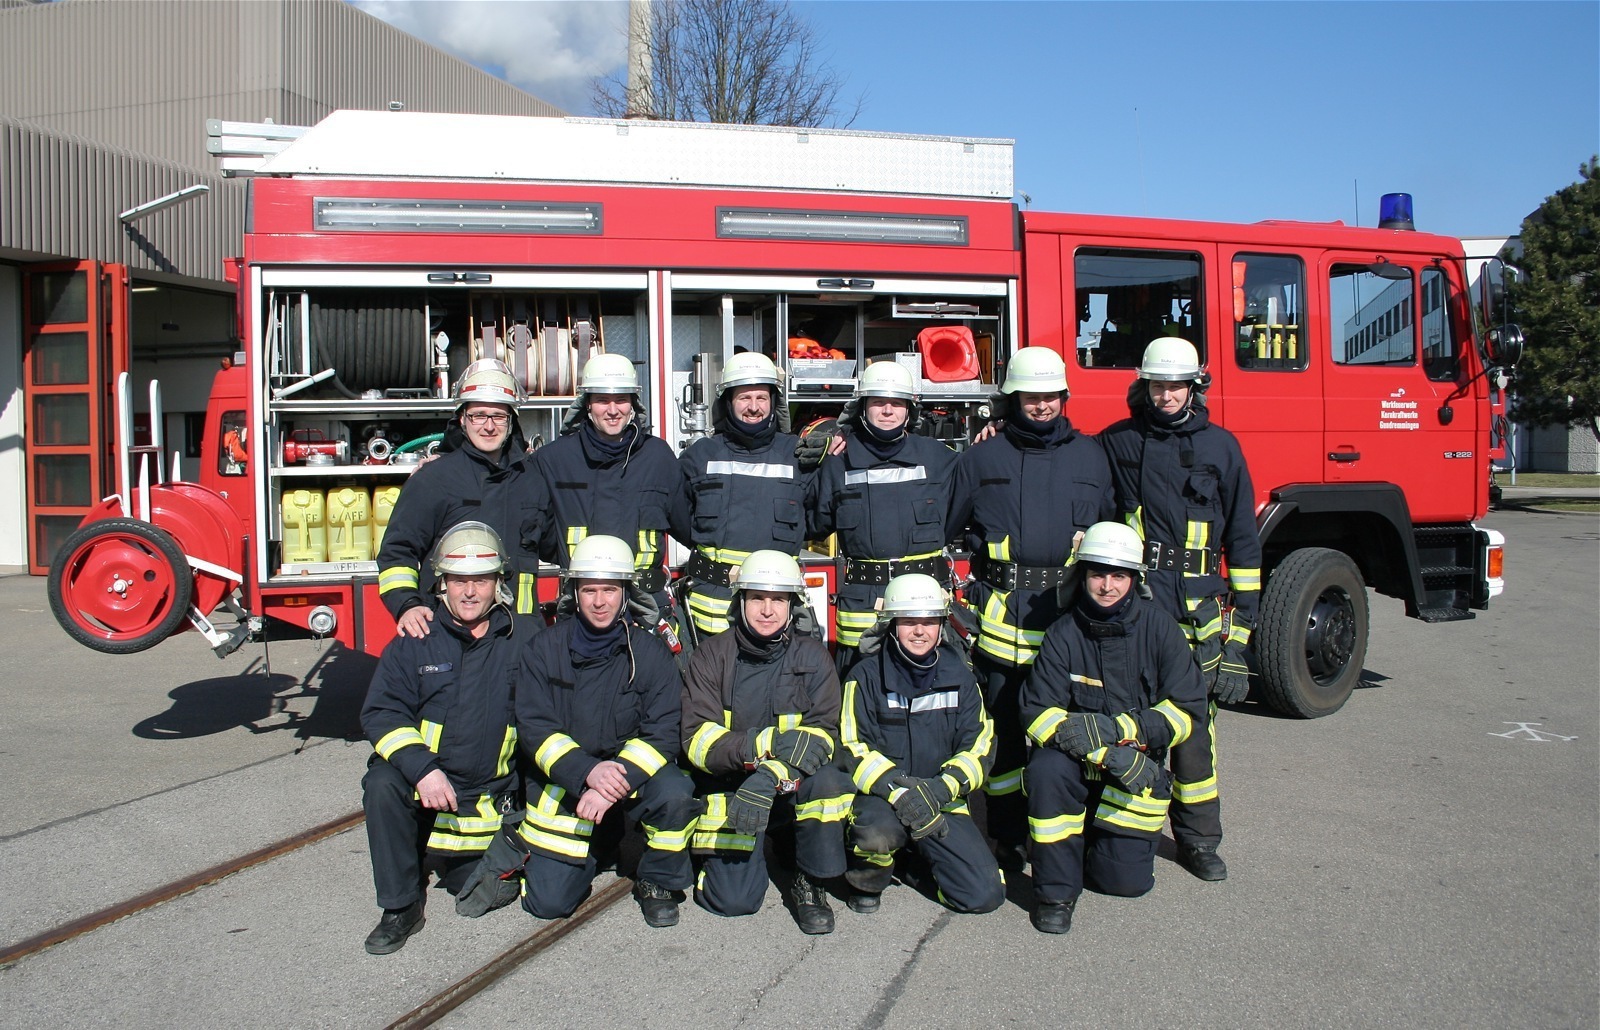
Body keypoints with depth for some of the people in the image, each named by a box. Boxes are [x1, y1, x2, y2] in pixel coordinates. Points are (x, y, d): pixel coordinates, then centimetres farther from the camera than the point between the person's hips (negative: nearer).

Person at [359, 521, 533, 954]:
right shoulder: (414, 642, -3)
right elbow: (380, 712, -11)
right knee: (383, 784, -31)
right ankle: (401, 907, -13)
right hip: (424, 783, -1)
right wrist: (422, 769, -27)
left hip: (491, 794, 1)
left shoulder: (525, 638, -3)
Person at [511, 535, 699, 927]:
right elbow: (534, 727, -12)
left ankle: (657, 881, -3)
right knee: (548, 902, -9)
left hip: (632, 774, 0)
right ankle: (590, 854, 25)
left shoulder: (650, 652, -8)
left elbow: (663, 734, -14)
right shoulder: (545, 649, -5)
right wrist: (588, 772, -28)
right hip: (563, 781, 1)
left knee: (675, 793, -32)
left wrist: (616, 782, -30)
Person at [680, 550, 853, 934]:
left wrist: (771, 776, -33)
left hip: (794, 785, 1)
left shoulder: (812, 655, -6)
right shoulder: (711, 656, -7)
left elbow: (822, 733, -15)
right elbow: (697, 739, -15)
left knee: (828, 780, -32)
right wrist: (769, 743, -31)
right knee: (734, 899, -15)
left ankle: (809, 882, -8)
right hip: (729, 787, 0)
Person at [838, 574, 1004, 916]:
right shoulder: (867, 675, -7)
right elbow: (853, 749, -13)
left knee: (985, 895, -11)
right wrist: (898, 791, -28)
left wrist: (942, 787, -20)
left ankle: (919, 854, 19)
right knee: (877, 832, -38)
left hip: (941, 802, 4)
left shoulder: (958, 676, 4)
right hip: (880, 797, -3)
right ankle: (867, 881, -1)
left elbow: (979, 745, -1)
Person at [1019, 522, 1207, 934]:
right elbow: (1038, 711, -18)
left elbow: (1187, 710, -11)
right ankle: (1056, 889, -16)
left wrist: (1116, 729, -25)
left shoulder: (1158, 628, -9)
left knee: (1127, 880, -7)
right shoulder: (1064, 634, -11)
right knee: (1046, 768, -34)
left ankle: (1103, 839, 29)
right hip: (1077, 764, -1)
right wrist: (1105, 755, -31)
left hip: (1139, 768, 1)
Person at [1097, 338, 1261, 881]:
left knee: (1193, 719, 4)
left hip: (1197, 608, 0)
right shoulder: (1116, 442, 7)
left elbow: (1241, 532, 9)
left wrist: (1244, 610, 6)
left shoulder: (1220, 445, 8)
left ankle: (1199, 838, 16)